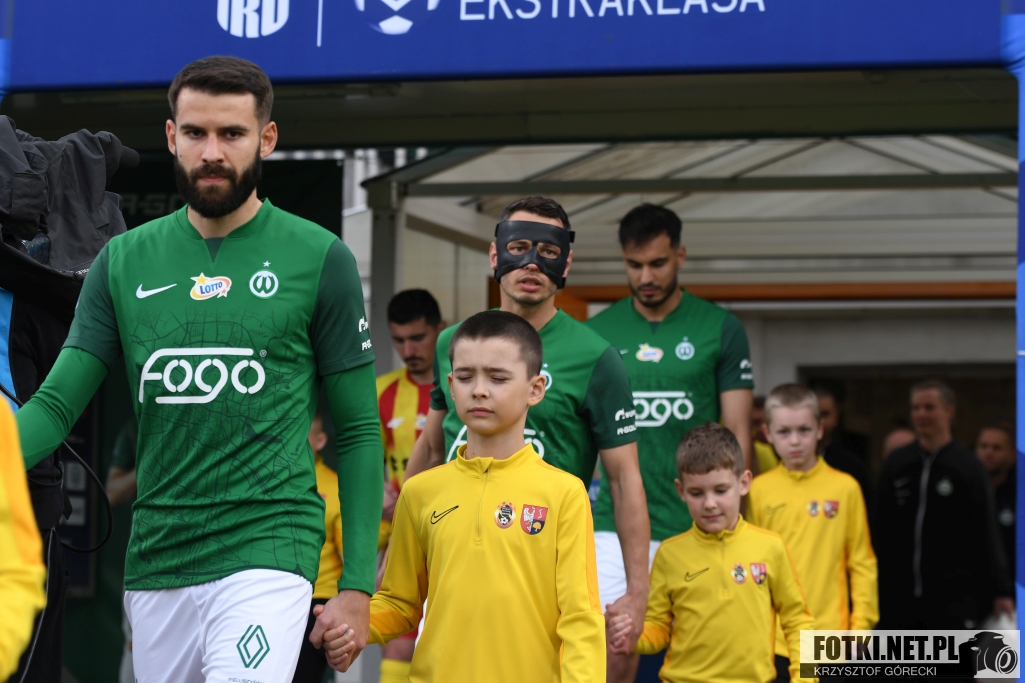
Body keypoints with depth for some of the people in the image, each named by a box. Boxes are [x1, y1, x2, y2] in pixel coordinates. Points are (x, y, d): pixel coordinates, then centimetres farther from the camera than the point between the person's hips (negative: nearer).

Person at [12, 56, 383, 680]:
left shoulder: (319, 259, 0)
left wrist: (358, 585, -2)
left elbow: (358, 431, 3)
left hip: (266, 555, -4)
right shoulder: (124, 260, 9)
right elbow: (57, 404, 6)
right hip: (154, 565, 4)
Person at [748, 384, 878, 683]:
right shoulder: (759, 490, 1)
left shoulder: (845, 488, -1)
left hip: (828, 636, -1)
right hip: (772, 635, 1)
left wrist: (862, 622, -2)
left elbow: (862, 562, 3)